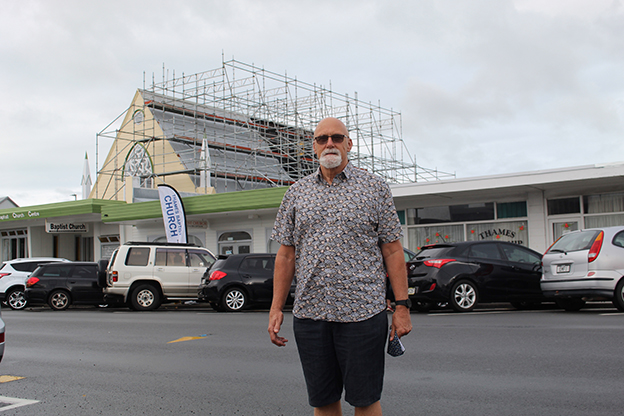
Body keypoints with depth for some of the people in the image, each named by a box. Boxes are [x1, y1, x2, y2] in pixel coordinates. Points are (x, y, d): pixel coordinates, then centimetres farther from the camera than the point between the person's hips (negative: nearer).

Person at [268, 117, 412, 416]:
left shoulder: (375, 188, 5)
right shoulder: (296, 193, 12)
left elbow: (392, 251, 2)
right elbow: (286, 254, 11)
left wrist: (402, 306, -5)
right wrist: (276, 308, 5)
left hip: (362, 310, -2)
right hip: (309, 312, 3)